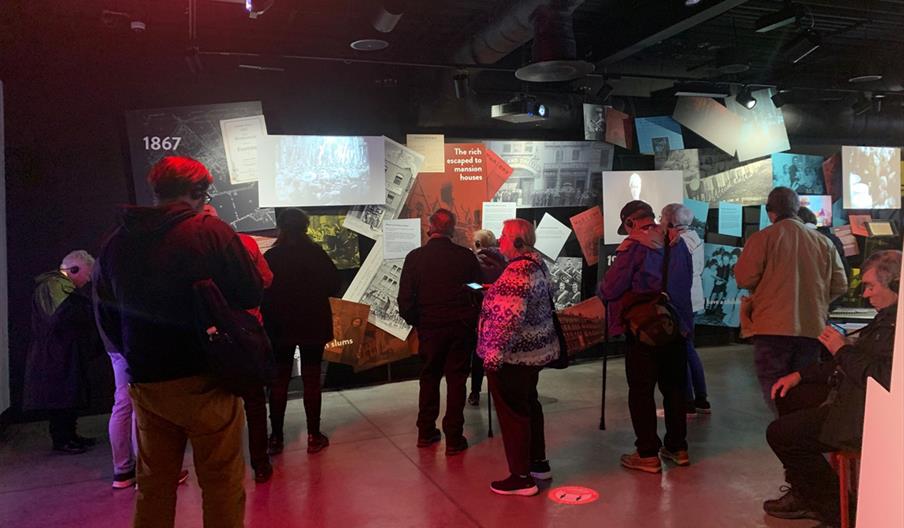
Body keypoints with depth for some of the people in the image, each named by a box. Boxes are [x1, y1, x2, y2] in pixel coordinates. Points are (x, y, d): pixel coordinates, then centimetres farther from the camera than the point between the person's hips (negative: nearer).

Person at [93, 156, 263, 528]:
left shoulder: (116, 241, 4)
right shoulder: (210, 231, -12)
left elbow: (105, 316, 12)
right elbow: (251, 295, -9)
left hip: (145, 383, 5)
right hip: (205, 381, -5)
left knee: (154, 487, 19)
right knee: (222, 483, 8)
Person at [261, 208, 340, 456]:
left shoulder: (270, 257, -8)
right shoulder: (316, 254, -9)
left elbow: (262, 291, -5)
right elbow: (334, 286, -4)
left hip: (279, 327, 1)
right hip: (313, 326, 0)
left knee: (279, 381, 10)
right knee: (311, 380, 7)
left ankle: (276, 437, 16)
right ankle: (314, 436, 11)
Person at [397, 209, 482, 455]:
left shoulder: (415, 257, -6)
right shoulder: (466, 256, -5)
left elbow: (405, 300, -7)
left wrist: (416, 322, 7)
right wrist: (474, 320, 10)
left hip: (429, 327, 1)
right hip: (461, 326, -1)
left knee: (429, 378, 16)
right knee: (456, 381, 7)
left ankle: (426, 432, 24)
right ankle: (454, 438, 9)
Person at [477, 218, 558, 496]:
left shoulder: (516, 272, -23)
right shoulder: (537, 264, 8)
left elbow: (508, 320, -28)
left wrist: (493, 355, -24)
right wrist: (495, 292, 15)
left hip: (514, 354, -10)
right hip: (535, 349, 10)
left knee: (512, 413, 1)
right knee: (529, 403, 21)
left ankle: (522, 478, 11)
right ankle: (538, 462, 35)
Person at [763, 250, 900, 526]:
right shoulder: (887, 317, 13)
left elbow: (882, 378, -32)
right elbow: (854, 363, 19)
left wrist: (843, 350, -16)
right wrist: (800, 375, 12)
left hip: (870, 417, -11)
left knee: (780, 433, -10)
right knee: (787, 396, 18)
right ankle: (805, 492, 22)